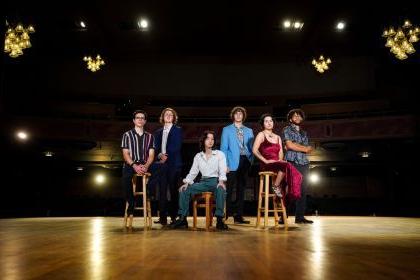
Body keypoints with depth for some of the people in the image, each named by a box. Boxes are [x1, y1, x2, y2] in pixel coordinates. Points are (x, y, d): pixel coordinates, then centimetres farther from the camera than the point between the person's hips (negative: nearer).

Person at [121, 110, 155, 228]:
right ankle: (130, 214, -7)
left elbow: (151, 155, 7)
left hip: (145, 167, 1)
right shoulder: (127, 135, 11)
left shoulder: (149, 136, 17)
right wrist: (135, 166, -17)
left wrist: (146, 166, -14)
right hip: (130, 166, -1)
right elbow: (125, 154, 1)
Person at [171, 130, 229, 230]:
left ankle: (219, 220, -33)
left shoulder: (219, 154, 8)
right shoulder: (198, 156, 16)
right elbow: (193, 172, 12)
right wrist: (186, 183, -6)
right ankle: (182, 218, -13)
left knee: (221, 190, -37)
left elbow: (222, 170, -4)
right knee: (184, 190, -17)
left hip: (215, 181, -3)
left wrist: (221, 181, -23)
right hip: (203, 182, 3)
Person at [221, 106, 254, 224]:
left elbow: (251, 148, 14)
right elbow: (223, 148, 0)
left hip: (245, 162, 4)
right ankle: (225, 215, 2)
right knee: (229, 190, -7)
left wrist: (250, 161, -1)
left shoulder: (249, 131, 16)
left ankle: (239, 216, 12)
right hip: (232, 163, -3)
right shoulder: (227, 130, 7)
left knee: (241, 190, 7)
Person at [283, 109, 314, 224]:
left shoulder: (304, 133, 22)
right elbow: (289, 145, -7)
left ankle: (300, 216, 6)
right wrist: (304, 148, 0)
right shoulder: (287, 129, 7)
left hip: (304, 164, 5)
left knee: (302, 190, 2)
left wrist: (296, 145, -7)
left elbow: (309, 149, 10)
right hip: (292, 163, -5)